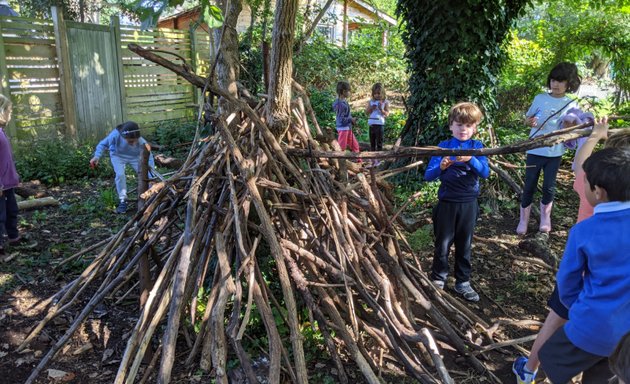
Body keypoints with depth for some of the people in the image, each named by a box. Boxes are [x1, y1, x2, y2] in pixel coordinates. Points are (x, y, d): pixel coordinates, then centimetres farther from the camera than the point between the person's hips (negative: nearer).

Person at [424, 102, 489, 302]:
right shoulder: (443, 146, -3)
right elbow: (428, 176, -8)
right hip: (447, 203, -1)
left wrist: (471, 159, -30)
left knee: (464, 245, 13)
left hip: (469, 204, 1)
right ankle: (438, 280, 26)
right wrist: (441, 167, -28)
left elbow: (485, 173, -13)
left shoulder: (477, 147, 1)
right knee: (443, 243, 8)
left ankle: (463, 282, 28)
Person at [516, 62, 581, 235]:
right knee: (529, 186, 4)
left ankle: (545, 216, 31)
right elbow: (527, 118, 6)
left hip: (555, 152, 0)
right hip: (535, 150, 0)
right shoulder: (540, 98, -2)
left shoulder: (571, 104, -1)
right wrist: (529, 121, -17)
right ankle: (524, 219, 19)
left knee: (549, 187, 7)